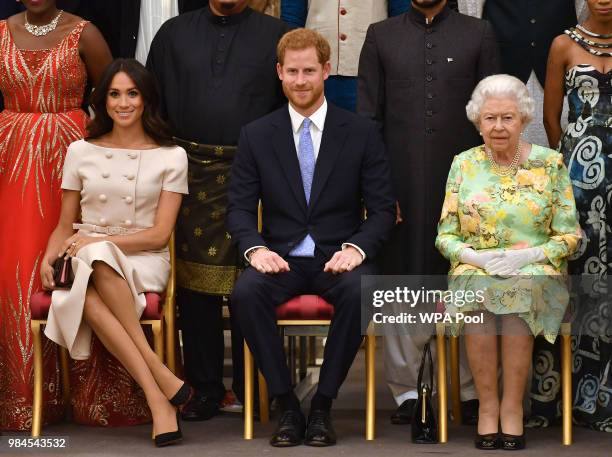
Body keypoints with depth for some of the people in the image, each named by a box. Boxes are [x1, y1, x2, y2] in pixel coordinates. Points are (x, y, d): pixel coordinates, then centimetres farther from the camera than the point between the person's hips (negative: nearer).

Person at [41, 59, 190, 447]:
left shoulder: (171, 157, 5)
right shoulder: (81, 153, 12)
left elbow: (160, 234, -2)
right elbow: (65, 226, 16)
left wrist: (98, 242, -13)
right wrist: (49, 258, -6)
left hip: (143, 262, -2)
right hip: (87, 263, 2)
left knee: (98, 260, -39)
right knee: (86, 297, -36)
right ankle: (161, 381, -37)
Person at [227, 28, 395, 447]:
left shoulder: (362, 133, 4)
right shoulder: (256, 136, 8)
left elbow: (383, 209, 2)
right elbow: (240, 207, 5)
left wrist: (356, 248, -17)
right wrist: (255, 248, -16)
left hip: (338, 256, -1)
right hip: (281, 256, 1)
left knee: (360, 291, -35)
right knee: (245, 293, -32)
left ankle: (323, 405, -19)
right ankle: (286, 404, -18)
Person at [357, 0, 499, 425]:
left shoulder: (479, 34, 8)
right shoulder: (381, 36, 9)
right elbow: (368, 116, 7)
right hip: (402, 182, 0)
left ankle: (473, 390, 11)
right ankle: (407, 389, 13)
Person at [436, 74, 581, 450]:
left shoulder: (550, 164, 4)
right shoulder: (464, 164, 8)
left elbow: (569, 236, 3)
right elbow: (445, 236, 8)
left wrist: (528, 255, -14)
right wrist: (477, 257, -13)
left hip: (536, 272, -1)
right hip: (475, 269, 1)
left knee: (522, 292, -36)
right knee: (476, 290, -34)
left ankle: (512, 406, -25)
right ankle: (488, 405, -24)